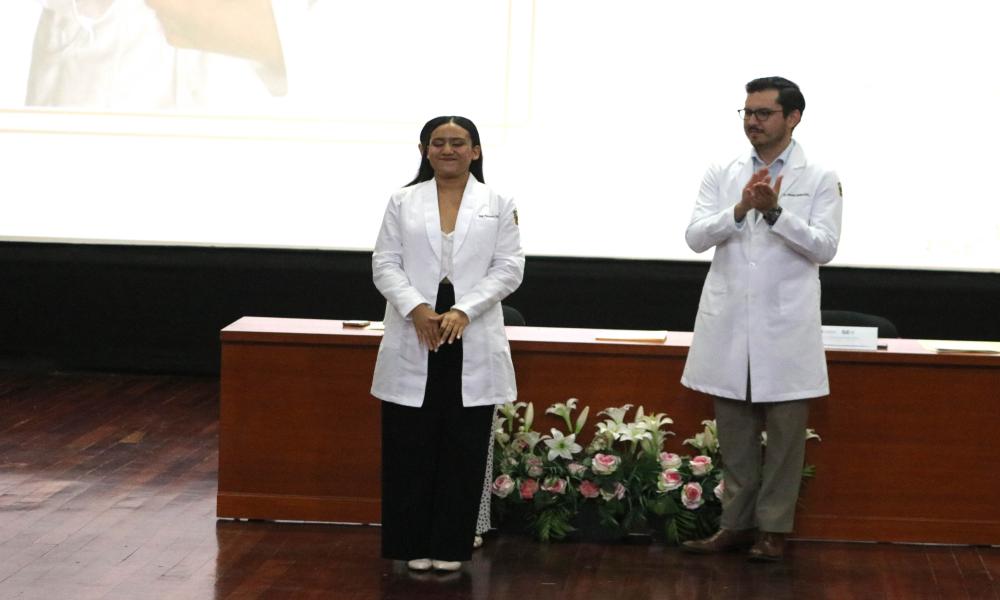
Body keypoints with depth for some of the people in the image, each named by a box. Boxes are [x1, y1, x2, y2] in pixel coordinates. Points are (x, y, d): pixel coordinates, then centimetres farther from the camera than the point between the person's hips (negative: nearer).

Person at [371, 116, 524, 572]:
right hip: (412, 342, 0)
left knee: (463, 449, 3)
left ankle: (450, 544, 12)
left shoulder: (498, 205, 7)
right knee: (410, 447, 2)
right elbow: (385, 264, 3)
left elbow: (509, 268, 0)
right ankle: (413, 543, 12)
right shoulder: (403, 202, 8)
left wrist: (463, 311, -14)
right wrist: (416, 308, -16)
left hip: (472, 343, 0)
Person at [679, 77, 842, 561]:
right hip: (729, 327, 3)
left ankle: (773, 529, 11)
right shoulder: (722, 175, 8)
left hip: (785, 330, -2)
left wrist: (775, 211, -20)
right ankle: (736, 523, 16)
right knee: (734, 433, 8)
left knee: (784, 433, 3)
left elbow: (824, 247, -8)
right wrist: (740, 209, -19)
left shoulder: (820, 180, 0)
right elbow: (696, 236, -2)